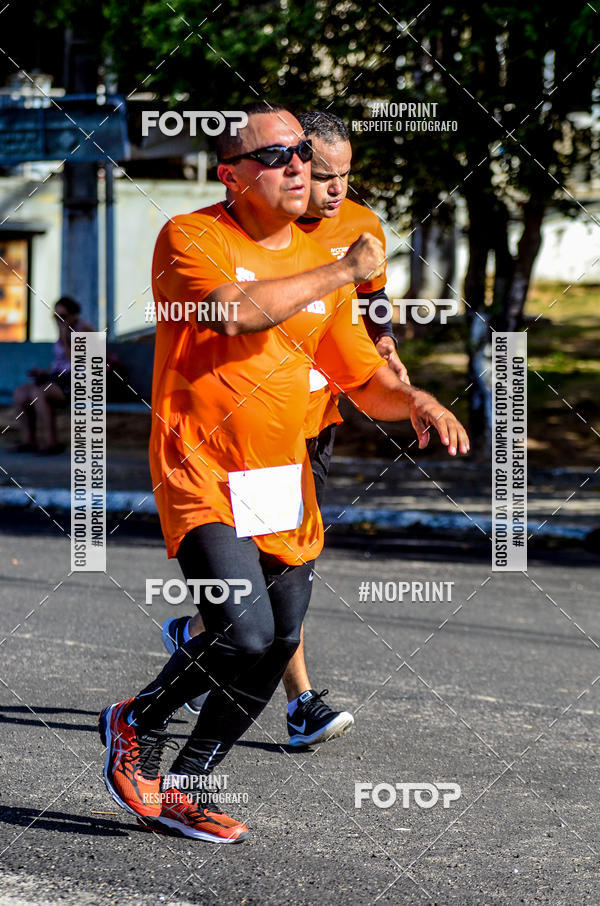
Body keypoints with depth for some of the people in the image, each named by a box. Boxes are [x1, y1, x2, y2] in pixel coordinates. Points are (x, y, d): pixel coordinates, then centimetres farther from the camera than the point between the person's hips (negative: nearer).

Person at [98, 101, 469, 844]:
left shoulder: (317, 262, 11)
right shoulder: (190, 239, -8)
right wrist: (342, 273, -18)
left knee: (273, 649, 7)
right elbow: (239, 310, -28)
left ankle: (184, 784, 26)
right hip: (203, 477, -7)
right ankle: (140, 725, 8)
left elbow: (363, 379, 18)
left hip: (287, 486, 7)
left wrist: (415, 401, -3)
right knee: (245, 633, -20)